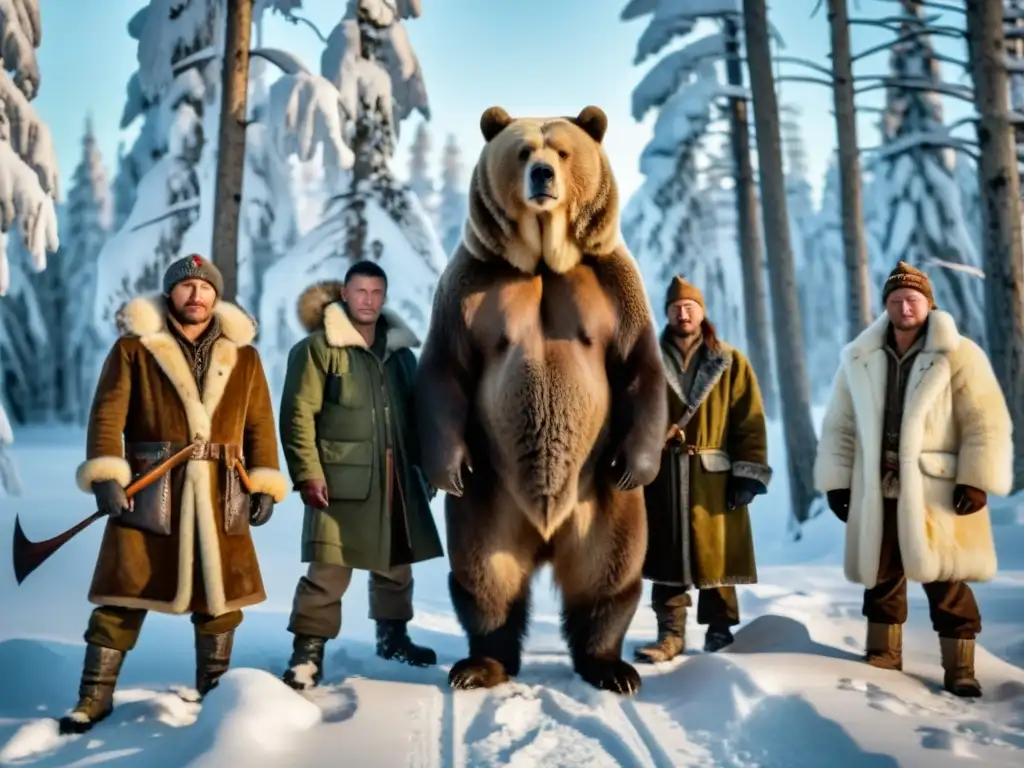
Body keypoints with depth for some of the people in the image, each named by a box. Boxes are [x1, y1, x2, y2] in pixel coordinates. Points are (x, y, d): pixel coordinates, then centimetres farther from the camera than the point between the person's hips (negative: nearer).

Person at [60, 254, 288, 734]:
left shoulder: (243, 356, 11)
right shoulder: (134, 347, 4)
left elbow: (260, 425, 10)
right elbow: (108, 413, -3)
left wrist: (265, 485, 1)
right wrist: (105, 474, -15)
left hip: (221, 497, 3)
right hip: (149, 492, -2)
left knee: (220, 596, 8)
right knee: (124, 594, 0)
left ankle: (213, 692, 25)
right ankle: (96, 697, 13)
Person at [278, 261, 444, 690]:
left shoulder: (400, 351, 14)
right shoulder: (318, 348, -5)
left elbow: (415, 415, 21)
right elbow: (298, 415, -10)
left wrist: (424, 467, 17)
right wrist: (307, 473, -17)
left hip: (396, 478, 6)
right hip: (341, 477, -6)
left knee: (396, 563, 16)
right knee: (329, 568, -10)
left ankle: (393, 636, 34)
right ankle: (307, 652, 0)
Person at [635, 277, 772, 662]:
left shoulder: (730, 362, 5)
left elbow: (749, 422, 0)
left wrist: (747, 473, -8)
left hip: (713, 476, -1)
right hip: (662, 476, 1)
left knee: (716, 556, 3)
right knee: (666, 556, 4)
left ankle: (719, 632, 16)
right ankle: (670, 633, 13)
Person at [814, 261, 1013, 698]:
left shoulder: (958, 355, -3)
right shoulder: (860, 360, 7)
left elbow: (986, 423, -6)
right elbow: (839, 427, 11)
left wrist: (976, 480, -12)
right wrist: (836, 482, 7)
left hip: (937, 493, -3)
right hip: (878, 494, 4)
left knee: (945, 583, 2)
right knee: (881, 579, 13)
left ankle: (959, 669, 13)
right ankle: (883, 657, 28)